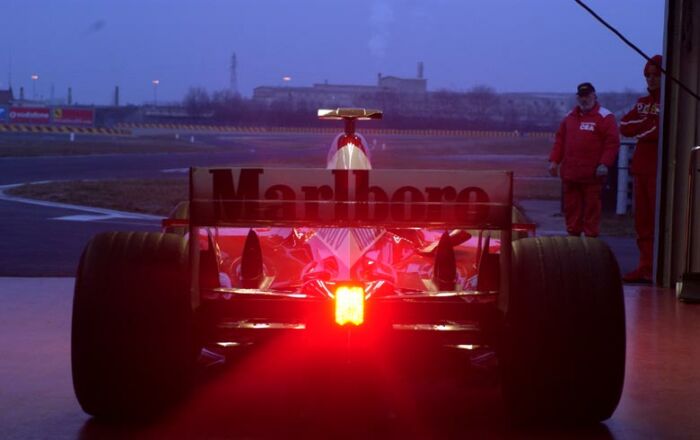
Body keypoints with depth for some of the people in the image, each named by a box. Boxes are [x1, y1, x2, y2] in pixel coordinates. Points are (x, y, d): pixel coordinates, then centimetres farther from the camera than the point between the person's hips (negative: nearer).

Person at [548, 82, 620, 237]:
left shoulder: (605, 117, -2)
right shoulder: (570, 116, 17)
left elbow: (612, 143, -9)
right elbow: (560, 140, 18)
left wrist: (604, 164, -17)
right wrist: (554, 160, 9)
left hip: (592, 174, -5)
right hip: (569, 172, 6)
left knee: (592, 206, -2)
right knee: (571, 206, 9)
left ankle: (591, 237, 3)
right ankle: (573, 234, 18)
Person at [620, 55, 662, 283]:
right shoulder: (643, 102, 19)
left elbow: (661, 131, -18)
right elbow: (624, 126, 7)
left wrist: (640, 128, -3)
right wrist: (650, 126, -8)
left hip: (660, 170, -7)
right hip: (642, 168, 7)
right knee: (642, 220, 8)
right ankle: (646, 267, 13)